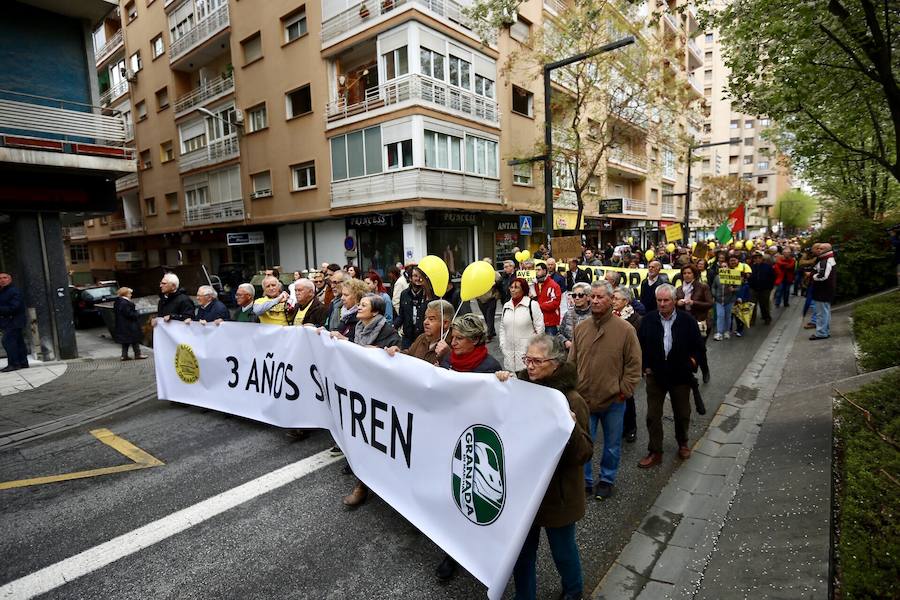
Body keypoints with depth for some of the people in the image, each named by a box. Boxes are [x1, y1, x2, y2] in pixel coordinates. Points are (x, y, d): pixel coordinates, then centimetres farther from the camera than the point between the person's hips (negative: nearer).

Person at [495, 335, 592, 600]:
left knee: (562, 549, 21)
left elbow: (584, 453, -20)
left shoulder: (571, 400, -19)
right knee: (520, 551, 17)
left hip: (556, 494, -3)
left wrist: (572, 428, -40)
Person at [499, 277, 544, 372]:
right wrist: (502, 344, 11)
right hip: (509, 352, 5)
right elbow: (502, 327, 20)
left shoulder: (532, 305, -4)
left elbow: (540, 328, -3)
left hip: (527, 351, -5)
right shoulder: (506, 306, 13)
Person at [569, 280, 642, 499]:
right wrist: (574, 389, 2)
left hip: (613, 401, -2)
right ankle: (584, 480, 31)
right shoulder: (580, 328, 0)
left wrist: (624, 391, -8)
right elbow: (572, 362, 6)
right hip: (584, 399, 2)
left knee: (612, 446, 16)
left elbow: (634, 364, -6)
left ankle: (607, 480, 38)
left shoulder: (625, 329, -10)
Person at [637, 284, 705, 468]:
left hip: (680, 375, 0)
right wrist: (645, 367, -1)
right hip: (655, 375, 0)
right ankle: (655, 452, 16)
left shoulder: (687, 320, -8)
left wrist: (691, 361, -3)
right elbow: (640, 346, 3)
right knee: (653, 415, 4)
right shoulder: (648, 320, -6)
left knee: (682, 413, 17)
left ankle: (683, 443, 42)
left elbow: (698, 345, 3)